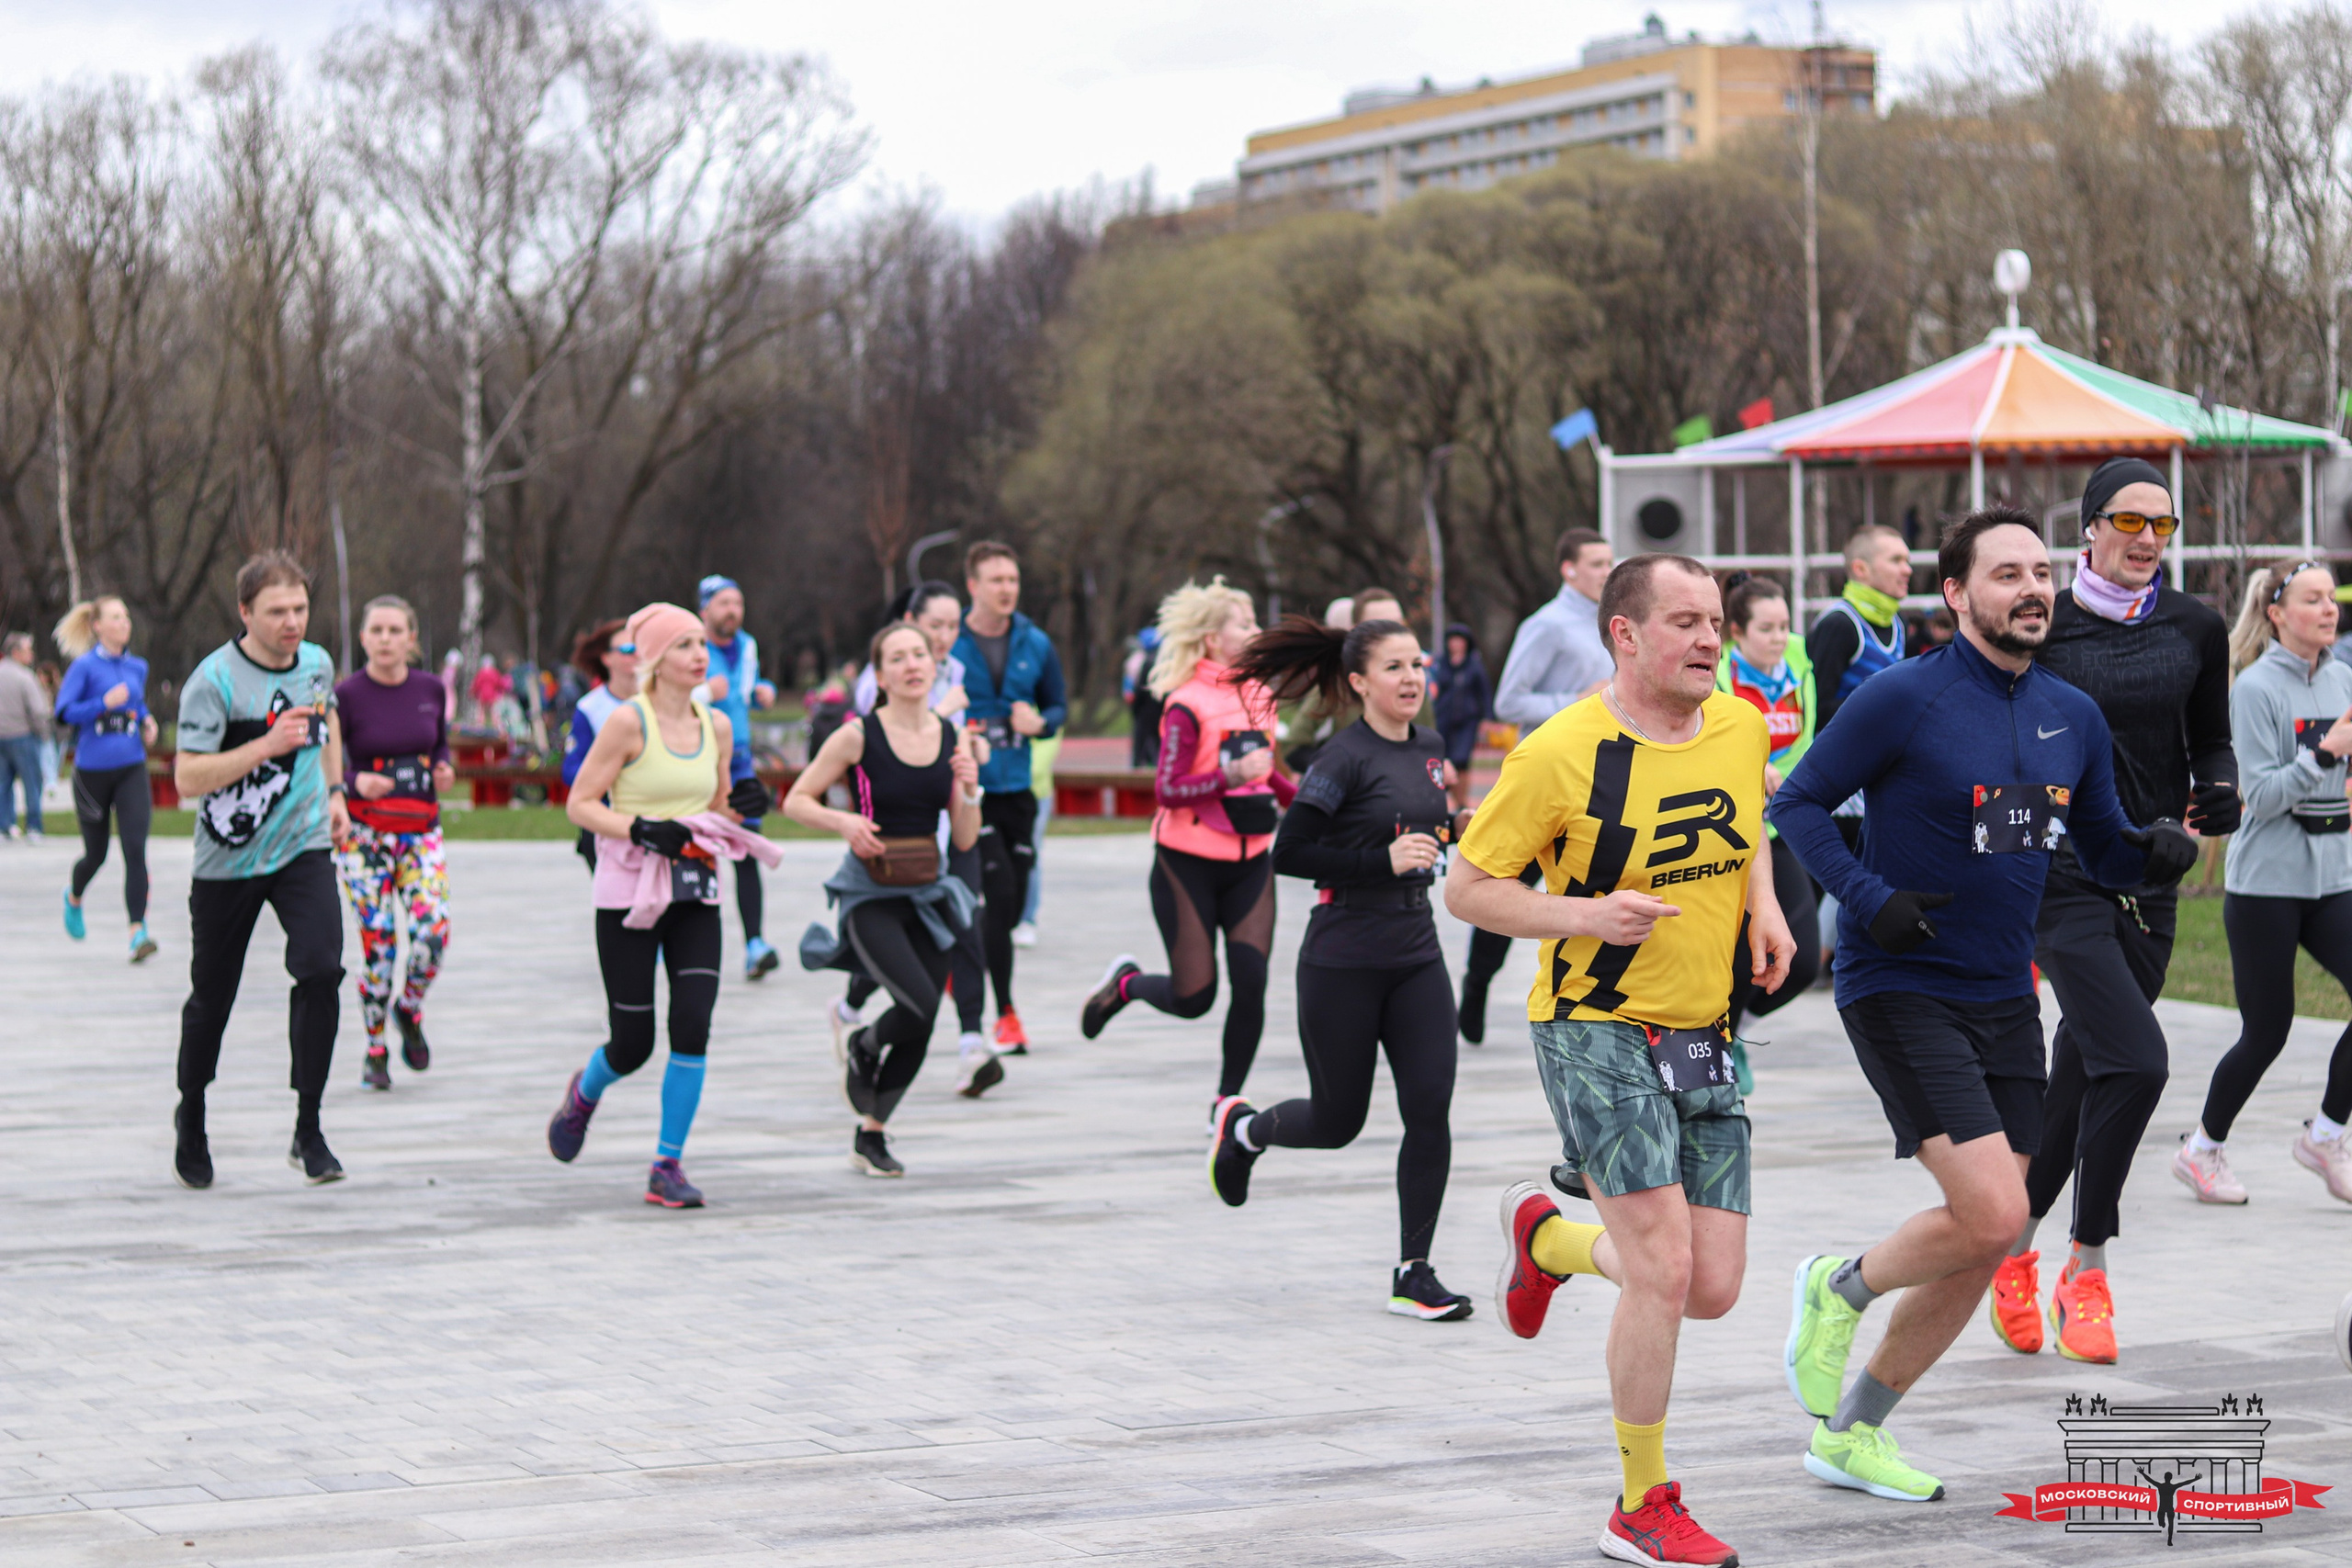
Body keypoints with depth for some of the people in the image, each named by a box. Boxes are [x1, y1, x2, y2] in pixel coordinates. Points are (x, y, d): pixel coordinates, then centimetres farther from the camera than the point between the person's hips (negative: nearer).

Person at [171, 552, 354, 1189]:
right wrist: (268, 745, -30)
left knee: (320, 968, -20)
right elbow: (188, 779, -23)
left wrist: (334, 791, 21)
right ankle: (192, 1117, 36)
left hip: (303, 849, 3)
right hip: (227, 861, -3)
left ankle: (308, 1132, -12)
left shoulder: (316, 663, 2)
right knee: (212, 997, 9)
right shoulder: (214, 681, -17)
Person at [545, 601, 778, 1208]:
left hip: (694, 893, 4)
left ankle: (667, 1167, -2)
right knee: (633, 1044, -1)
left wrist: (740, 808, -3)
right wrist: (639, 829, -22)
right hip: (627, 893, -4)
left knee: (693, 1023, -12)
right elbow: (579, 804, -8)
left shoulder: (716, 725, 8)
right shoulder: (629, 722, -9)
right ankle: (583, 1094, 36)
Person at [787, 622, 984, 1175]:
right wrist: (844, 821, -18)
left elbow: (965, 839, 6)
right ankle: (859, 1045, 12)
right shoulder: (859, 735, -8)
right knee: (920, 1004, -22)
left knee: (921, 1027, 4)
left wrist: (970, 788, -11)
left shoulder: (952, 738, 4)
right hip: (870, 894, -5)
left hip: (927, 894, 5)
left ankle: (870, 1135, 24)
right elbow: (796, 801, -1)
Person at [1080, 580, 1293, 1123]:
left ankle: (1227, 1102, 5)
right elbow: (1168, 790, -20)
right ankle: (1125, 983, 30)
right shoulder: (1187, 705, -14)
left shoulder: (1259, 694, 8)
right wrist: (1231, 778, -31)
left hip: (1249, 861, 6)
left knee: (1251, 983, -8)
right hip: (1189, 862, -6)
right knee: (1194, 997, -3)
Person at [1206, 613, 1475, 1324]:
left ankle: (1414, 1273, 3)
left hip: (1416, 956, 6)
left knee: (1430, 1111, -6)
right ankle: (1243, 1125, 39)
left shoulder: (1429, 748, 8)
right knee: (1338, 1123, 7)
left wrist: (1446, 828, 5)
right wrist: (1384, 860, -22)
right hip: (1343, 963, -6)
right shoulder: (1345, 757, -14)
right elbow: (1289, 852, -17)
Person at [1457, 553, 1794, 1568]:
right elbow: (1467, 888, -7)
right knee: (1665, 1269, -15)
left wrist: (1764, 907, 5)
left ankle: (1548, 1236, 33)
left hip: (1705, 1041, 6)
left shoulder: (1741, 730, 3)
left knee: (1713, 1290, 3)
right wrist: (1586, 915, -20)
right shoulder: (1559, 754, -13)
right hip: (1598, 1032, -6)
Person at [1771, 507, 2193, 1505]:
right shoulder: (1903, 698, -12)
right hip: (1900, 987, -7)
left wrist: (2156, 853, -7)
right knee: (1992, 1216, -19)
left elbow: (2102, 854, 15)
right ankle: (1838, 1290, 11)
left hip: (2004, 997, 7)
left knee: (1983, 1247, 7)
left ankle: (1850, 1436, 23)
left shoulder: (2073, 718, 7)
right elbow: (1797, 802, -5)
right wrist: (1867, 897, -19)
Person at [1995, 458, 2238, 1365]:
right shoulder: (2045, 627, -5)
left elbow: (2211, 740, 17)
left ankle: (2013, 1249, 27)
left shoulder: (2195, 630, 6)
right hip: (2062, 874, -5)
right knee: (2134, 1062, -18)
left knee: (2084, 1074, 10)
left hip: (2149, 882, 5)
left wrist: (2218, 794, -4)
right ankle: (2085, 1273, -3)